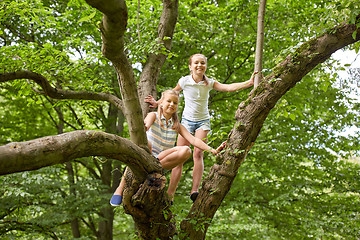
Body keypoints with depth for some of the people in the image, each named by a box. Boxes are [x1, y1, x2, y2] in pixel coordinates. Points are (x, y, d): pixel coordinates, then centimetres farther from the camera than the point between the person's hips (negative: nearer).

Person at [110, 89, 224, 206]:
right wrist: (144, 127, -49)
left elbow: (193, 140, 0)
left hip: (163, 159, 3)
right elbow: (146, 124, -22)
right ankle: (121, 189, -32)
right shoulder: (153, 115, 1)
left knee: (186, 150, -22)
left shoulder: (176, 125, 10)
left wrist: (211, 150, -15)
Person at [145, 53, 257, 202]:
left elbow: (229, 87, -17)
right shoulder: (184, 81, -7)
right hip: (187, 120, 0)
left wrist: (249, 83, -29)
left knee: (198, 153, -18)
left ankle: (195, 190, -23)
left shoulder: (209, 83, -6)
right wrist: (158, 103, 3)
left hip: (203, 121, 0)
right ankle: (170, 195, -6)